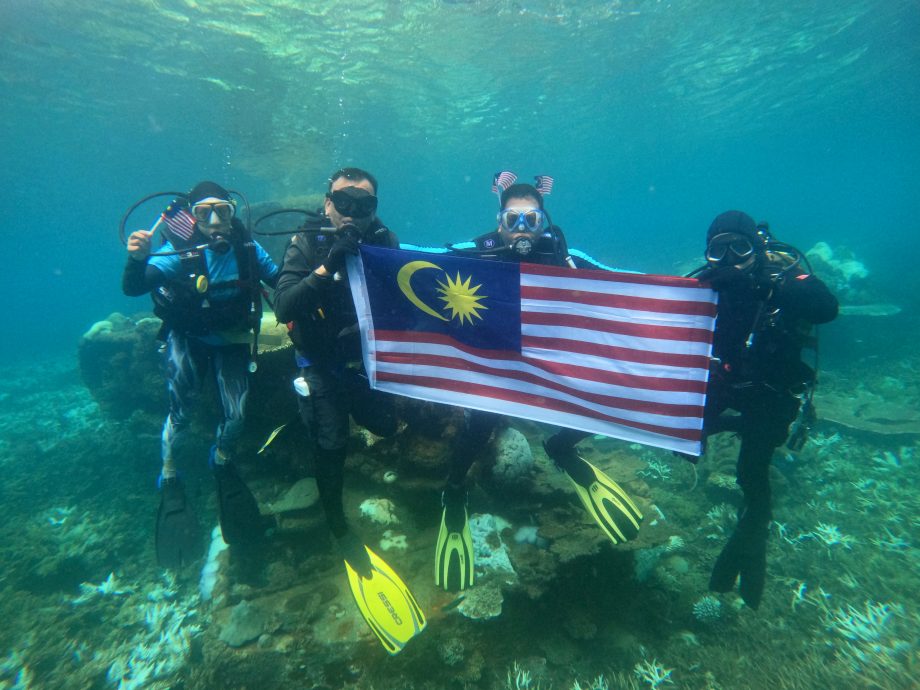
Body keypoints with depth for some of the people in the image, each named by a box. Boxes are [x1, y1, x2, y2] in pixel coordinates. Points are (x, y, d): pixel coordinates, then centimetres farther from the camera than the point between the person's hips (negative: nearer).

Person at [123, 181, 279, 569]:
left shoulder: (247, 248, -12)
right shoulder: (179, 250, -20)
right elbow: (133, 288, -27)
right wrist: (137, 259, -47)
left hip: (231, 340, 2)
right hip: (188, 339, -2)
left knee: (236, 413, -3)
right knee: (181, 411, -11)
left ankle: (222, 462, 30)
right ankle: (169, 478, 16)